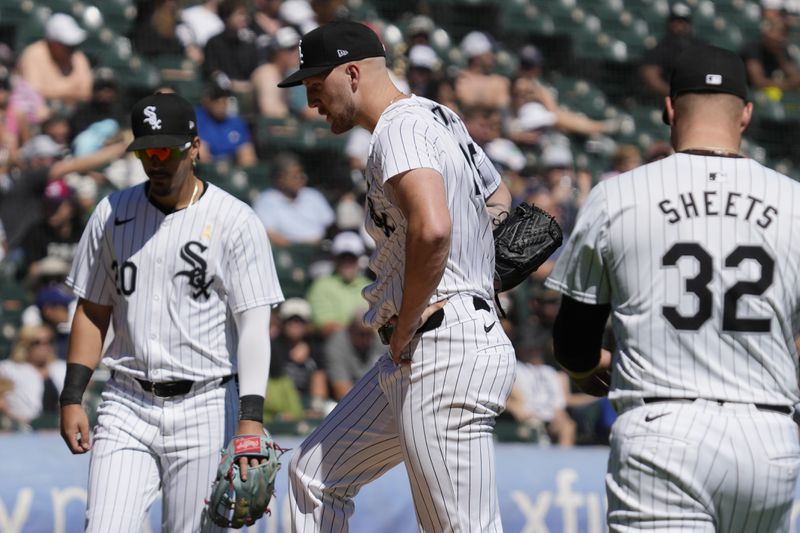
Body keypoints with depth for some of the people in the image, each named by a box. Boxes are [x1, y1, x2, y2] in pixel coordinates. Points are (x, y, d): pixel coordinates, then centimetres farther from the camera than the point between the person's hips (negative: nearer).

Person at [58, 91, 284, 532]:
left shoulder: (235, 222, -5)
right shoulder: (112, 214, 8)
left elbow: (254, 325, -10)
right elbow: (92, 312, 15)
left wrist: (251, 418, -20)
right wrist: (72, 397, 6)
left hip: (205, 407, -3)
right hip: (127, 405, 3)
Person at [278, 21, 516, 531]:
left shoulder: (401, 130, -14)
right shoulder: (441, 118, 18)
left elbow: (432, 228, -32)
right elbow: (498, 199, 33)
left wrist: (405, 328, -18)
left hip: (443, 354, -11)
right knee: (315, 474, 19)